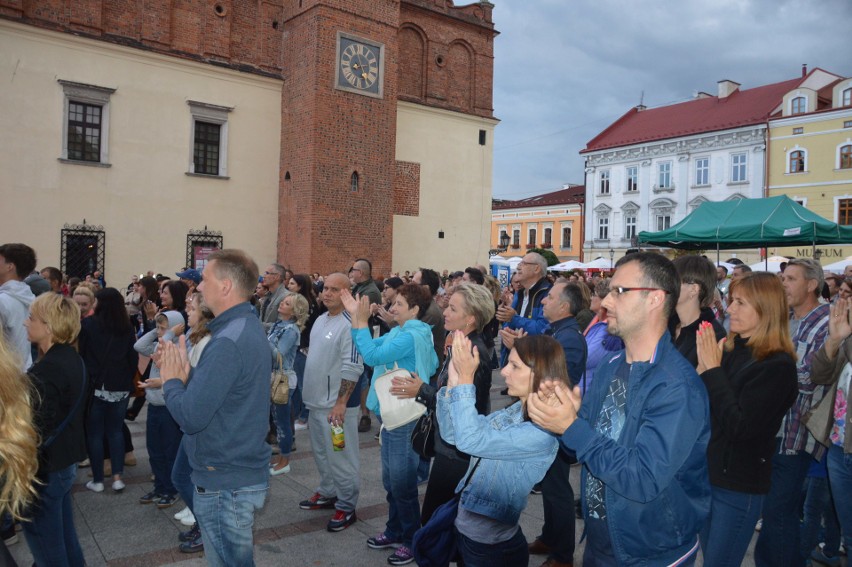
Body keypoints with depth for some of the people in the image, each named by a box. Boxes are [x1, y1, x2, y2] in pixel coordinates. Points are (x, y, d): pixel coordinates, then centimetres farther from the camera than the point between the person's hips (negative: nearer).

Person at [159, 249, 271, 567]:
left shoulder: (228, 342, -25)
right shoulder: (250, 328, 7)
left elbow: (190, 418, -27)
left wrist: (171, 380, -11)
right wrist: (185, 374, -1)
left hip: (224, 482, -10)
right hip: (246, 472, 10)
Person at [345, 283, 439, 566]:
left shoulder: (411, 336, -20)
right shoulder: (399, 332, 10)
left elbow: (372, 356, -26)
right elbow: (370, 349, 8)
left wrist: (361, 321, -20)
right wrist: (355, 316, 2)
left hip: (405, 418, -9)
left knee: (402, 484, 3)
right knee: (391, 481, 19)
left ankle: (412, 540, 19)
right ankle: (395, 531, 34)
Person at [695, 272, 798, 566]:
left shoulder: (778, 365, -16)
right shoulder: (729, 350, 3)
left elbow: (739, 426, -23)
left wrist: (713, 370, -20)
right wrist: (704, 366, -13)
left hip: (739, 486, -6)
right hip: (707, 473, 7)